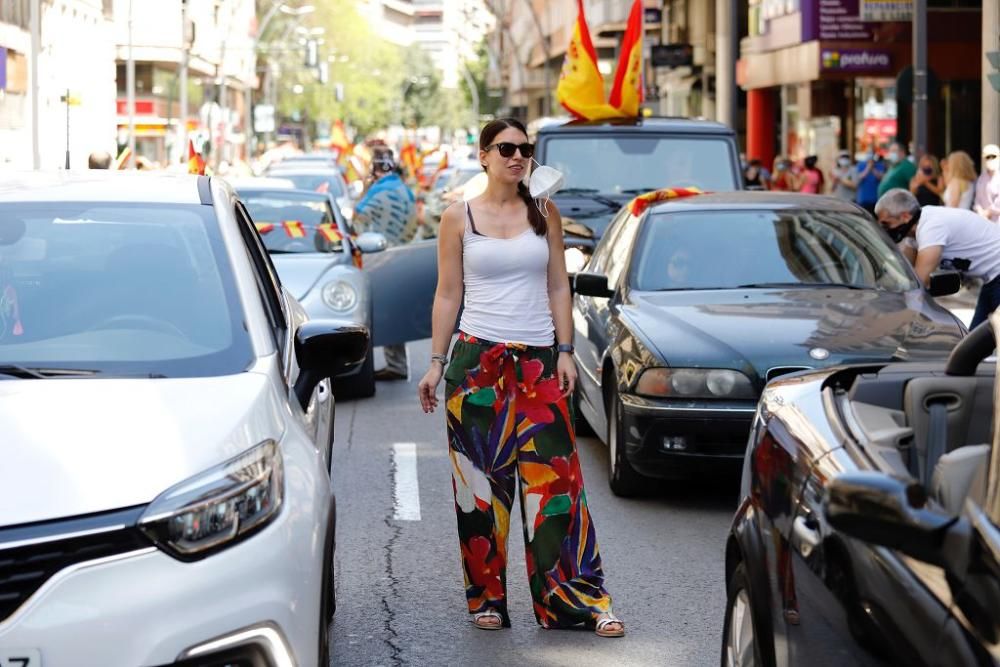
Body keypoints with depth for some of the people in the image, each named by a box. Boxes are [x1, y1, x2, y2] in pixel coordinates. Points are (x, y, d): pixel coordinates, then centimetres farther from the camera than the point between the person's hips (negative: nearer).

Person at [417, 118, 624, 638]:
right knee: (481, 482, 1)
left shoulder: (544, 214, 9)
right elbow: (448, 294, 5)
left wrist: (565, 352, 0)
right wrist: (436, 362, 0)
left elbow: (558, 287, 9)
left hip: (538, 360, 1)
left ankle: (580, 599, -4)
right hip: (478, 358, -1)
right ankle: (487, 599, 11)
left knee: (555, 478, -5)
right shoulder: (459, 217, 4)